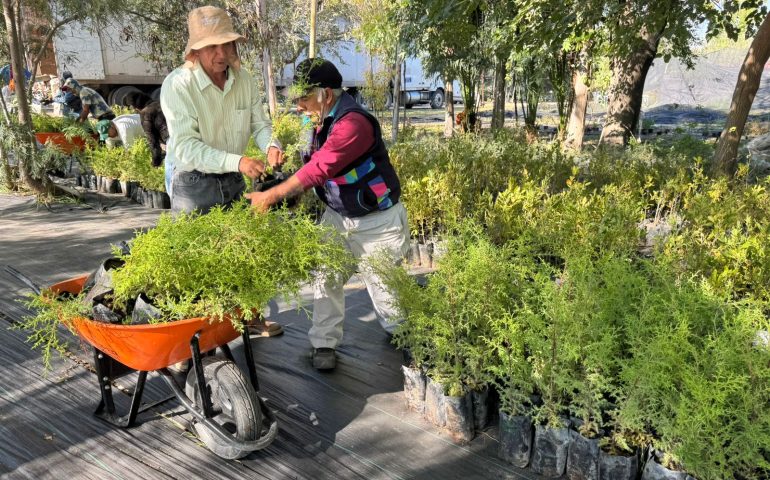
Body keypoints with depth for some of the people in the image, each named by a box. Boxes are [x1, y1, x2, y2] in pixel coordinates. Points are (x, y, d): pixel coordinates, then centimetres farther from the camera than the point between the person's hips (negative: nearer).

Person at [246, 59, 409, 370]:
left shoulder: (353, 123, -28)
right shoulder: (324, 122, 3)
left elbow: (319, 169, -33)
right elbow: (314, 165, 7)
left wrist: (271, 196, -27)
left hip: (376, 222, -7)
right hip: (337, 215, 8)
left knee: (383, 287, 7)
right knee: (327, 277, 2)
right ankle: (324, 343, 14)